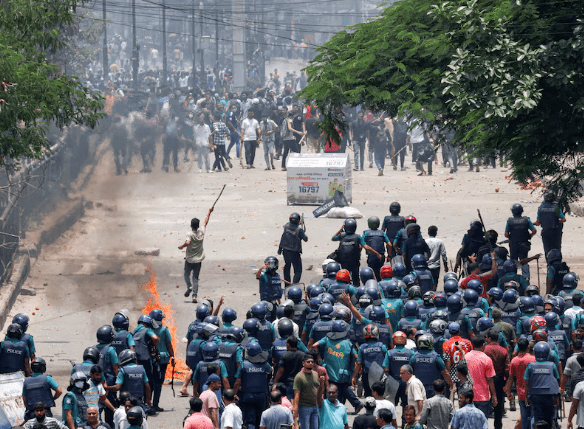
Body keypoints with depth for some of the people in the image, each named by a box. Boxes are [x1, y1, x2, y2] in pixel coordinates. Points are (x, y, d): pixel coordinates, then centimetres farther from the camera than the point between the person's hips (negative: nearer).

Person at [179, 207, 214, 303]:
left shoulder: (190, 234, -18)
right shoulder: (201, 232, -4)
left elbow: (187, 243, -35)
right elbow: (205, 222, 11)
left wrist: (182, 246, -16)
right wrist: (209, 213, 25)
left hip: (189, 260, -3)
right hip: (198, 260, 3)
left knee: (187, 275, 16)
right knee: (195, 278, 5)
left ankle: (189, 286, -10)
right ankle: (194, 295, -6)